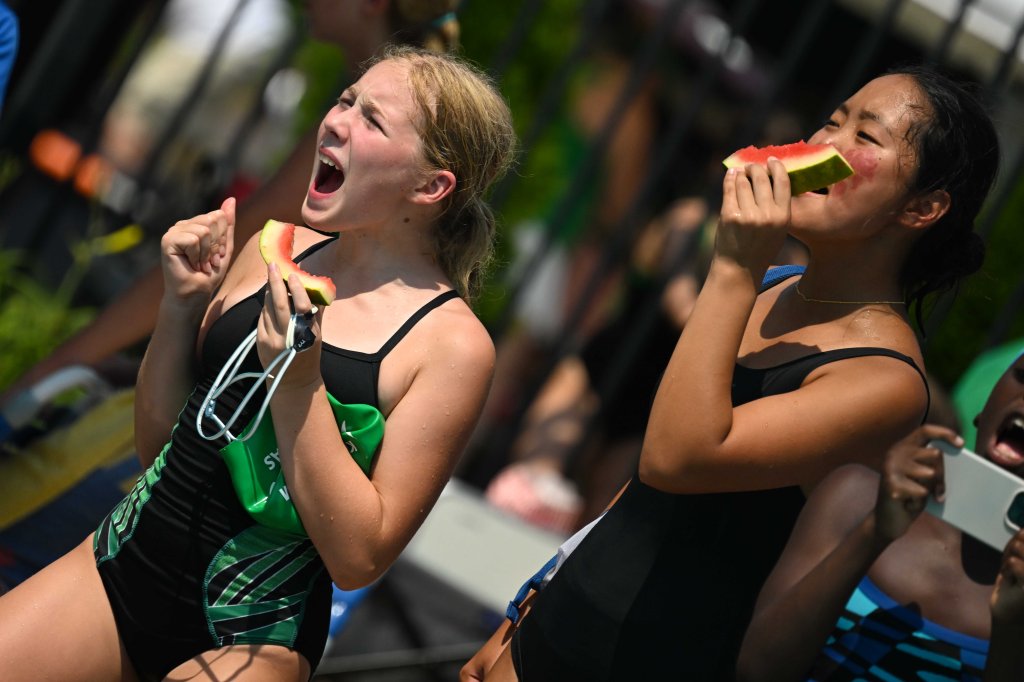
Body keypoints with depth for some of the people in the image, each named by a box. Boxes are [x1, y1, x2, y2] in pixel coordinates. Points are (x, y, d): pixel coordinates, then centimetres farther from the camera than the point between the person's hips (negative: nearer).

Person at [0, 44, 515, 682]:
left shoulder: (452, 343, -12)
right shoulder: (278, 252, 4)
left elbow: (358, 558, -16)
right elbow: (157, 440, 11)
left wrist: (298, 385, -23)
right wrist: (182, 305, -5)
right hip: (124, 561, 5)